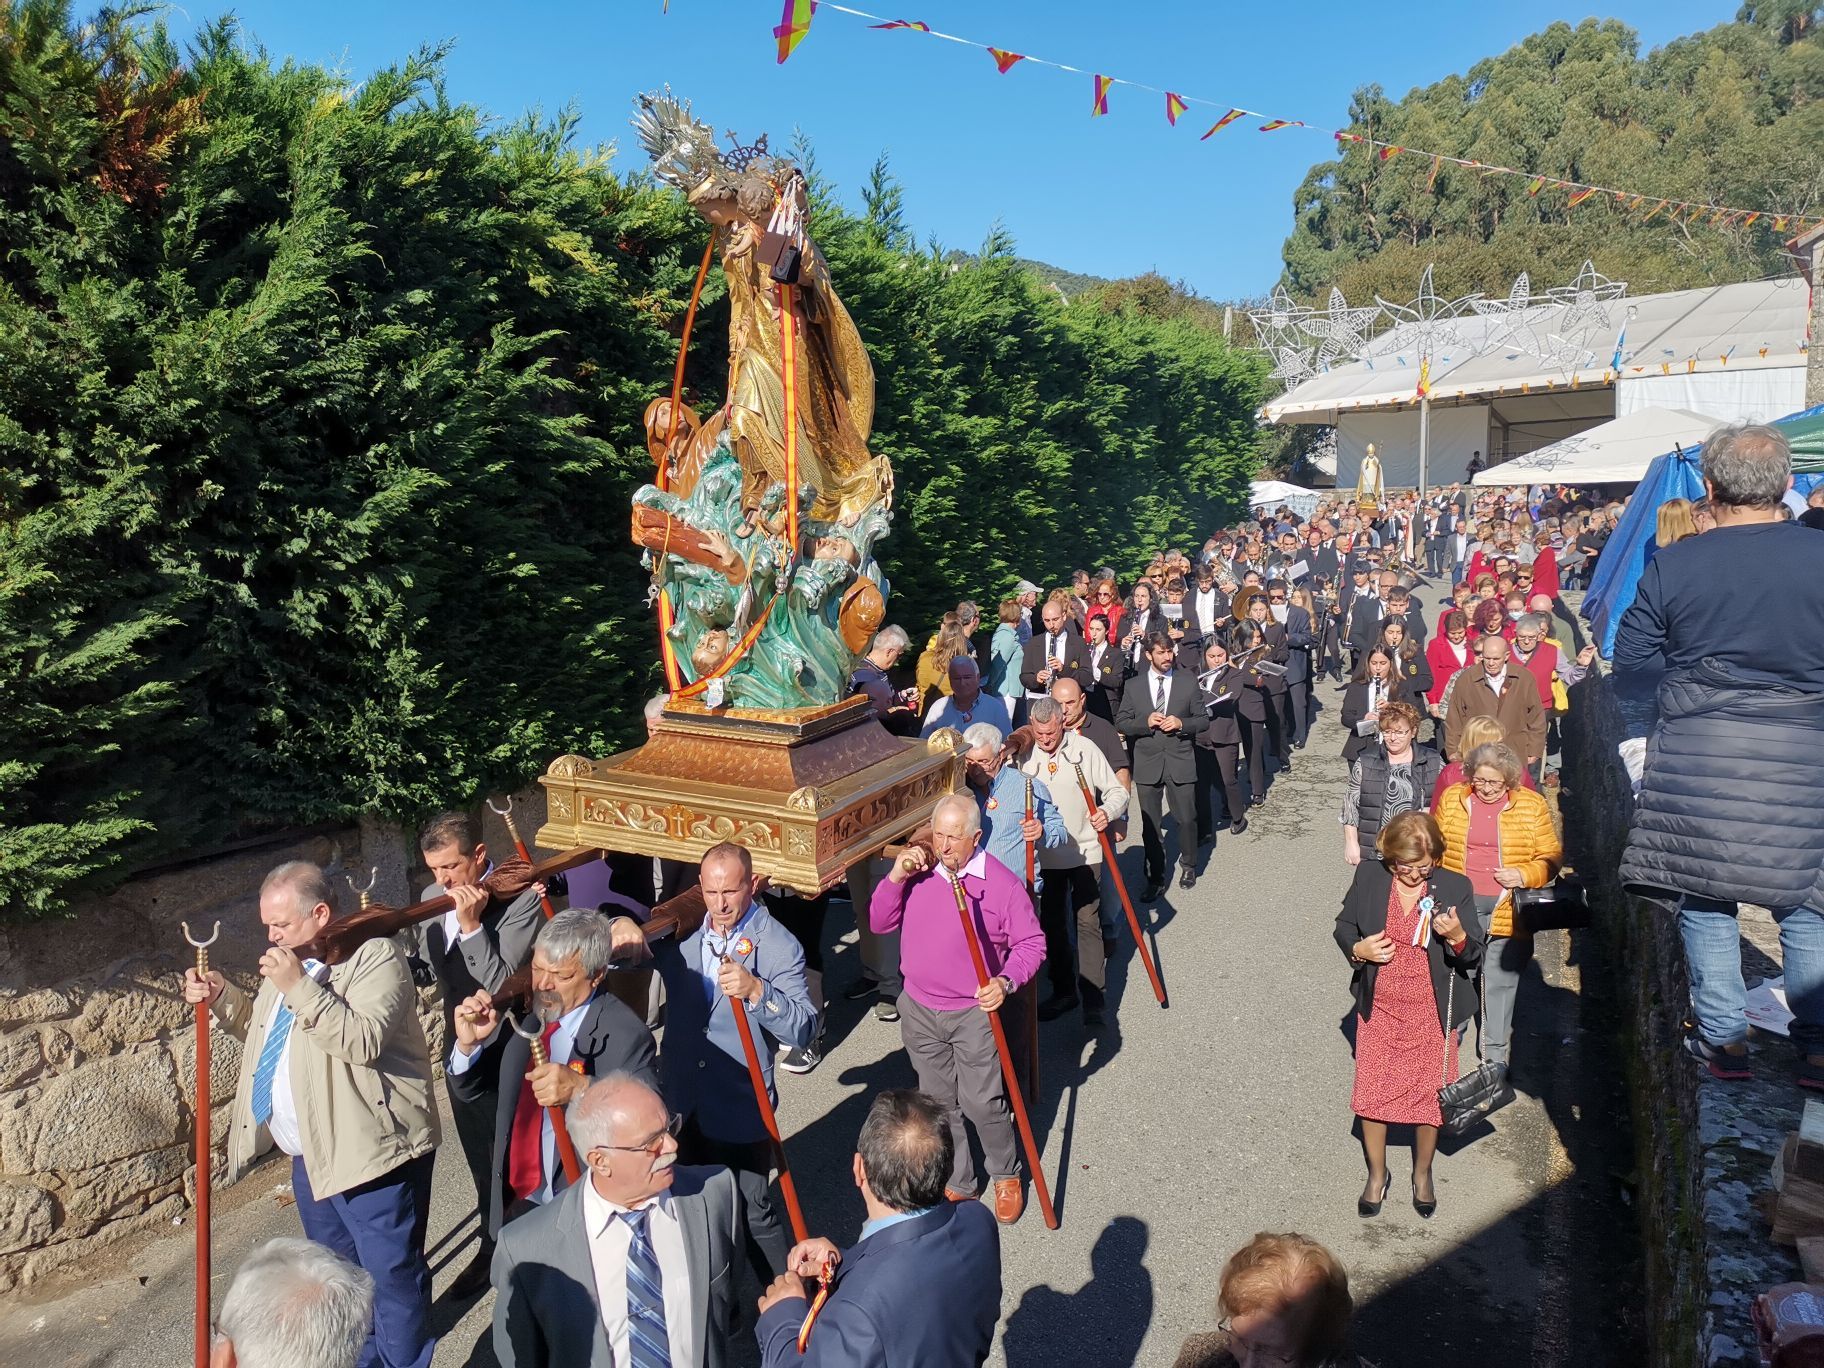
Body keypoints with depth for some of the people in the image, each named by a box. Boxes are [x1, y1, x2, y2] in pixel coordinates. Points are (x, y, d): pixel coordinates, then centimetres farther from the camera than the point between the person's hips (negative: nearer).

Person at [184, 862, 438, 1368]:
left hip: (371, 1151, -9)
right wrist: (222, 997, 7)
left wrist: (299, 988, -29)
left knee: (392, 1274, 2)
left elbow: (365, 1042, -29)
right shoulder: (290, 961, 12)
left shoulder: (375, 957, -16)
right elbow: (265, 1033, 23)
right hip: (311, 1155, 9)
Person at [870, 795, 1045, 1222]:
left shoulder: (1002, 882, -14)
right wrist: (896, 878, -15)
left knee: (981, 1102, -2)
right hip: (919, 1010, 4)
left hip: (974, 1012, -4)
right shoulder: (917, 871, -3)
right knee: (939, 1103, 15)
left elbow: (1031, 943, -7)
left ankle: (1006, 1175, 26)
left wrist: (1007, 981, -24)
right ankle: (958, 1184, 33)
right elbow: (879, 923, 0)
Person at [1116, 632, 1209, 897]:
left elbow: (1203, 719, 4)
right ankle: (1155, 878, 19)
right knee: (1150, 825, 7)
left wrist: (1181, 723, -15)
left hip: (1181, 762, -1)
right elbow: (1120, 723, 2)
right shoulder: (1134, 685, 2)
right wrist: (1145, 722, -15)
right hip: (1148, 763, 1)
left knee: (1186, 819, 5)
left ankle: (1188, 867, 29)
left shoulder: (1188, 681, 2)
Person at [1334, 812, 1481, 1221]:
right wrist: (1357, 949, -18)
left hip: (1433, 1013, -1)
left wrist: (1457, 935, -29)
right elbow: (1344, 925, 3)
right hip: (1379, 1008, 1)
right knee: (1372, 1092, 9)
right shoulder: (1368, 876, -10)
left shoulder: (1455, 887, -12)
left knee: (1430, 1095, 13)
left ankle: (1422, 1174, 40)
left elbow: (1474, 955, -7)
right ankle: (1377, 1174, 33)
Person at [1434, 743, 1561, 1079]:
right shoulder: (1452, 799, 1)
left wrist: (1525, 875, -17)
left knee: (1500, 984, 11)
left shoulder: (1532, 806, -3)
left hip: (1508, 913, -1)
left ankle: (1495, 1056, 27)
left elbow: (1550, 858, 1)